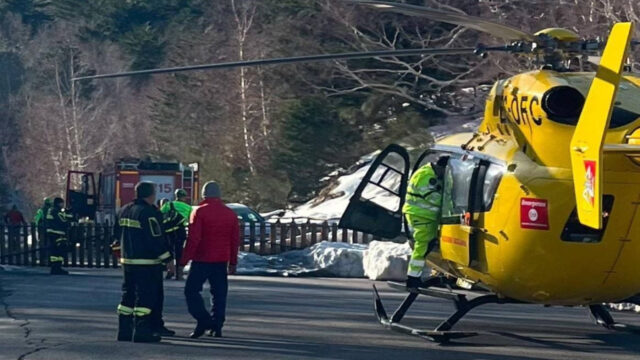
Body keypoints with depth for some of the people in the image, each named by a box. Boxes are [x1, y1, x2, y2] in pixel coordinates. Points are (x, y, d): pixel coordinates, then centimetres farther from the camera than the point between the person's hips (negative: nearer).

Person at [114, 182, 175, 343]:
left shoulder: (124, 211, 12)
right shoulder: (149, 213, -15)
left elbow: (118, 234, 19)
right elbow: (156, 239, -18)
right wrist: (167, 258, -11)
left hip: (127, 261, 8)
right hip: (147, 263, -8)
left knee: (129, 295, 12)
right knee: (145, 296, -5)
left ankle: (124, 330, 13)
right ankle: (141, 332, -7)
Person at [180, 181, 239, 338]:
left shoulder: (199, 212, -8)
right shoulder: (230, 214, 9)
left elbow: (193, 239, -12)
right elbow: (235, 240, 12)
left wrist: (184, 259, -7)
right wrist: (232, 262, 19)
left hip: (202, 260, -5)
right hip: (221, 261, 5)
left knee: (191, 290, 2)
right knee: (219, 293, 10)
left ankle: (203, 320, -12)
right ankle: (217, 327, 9)